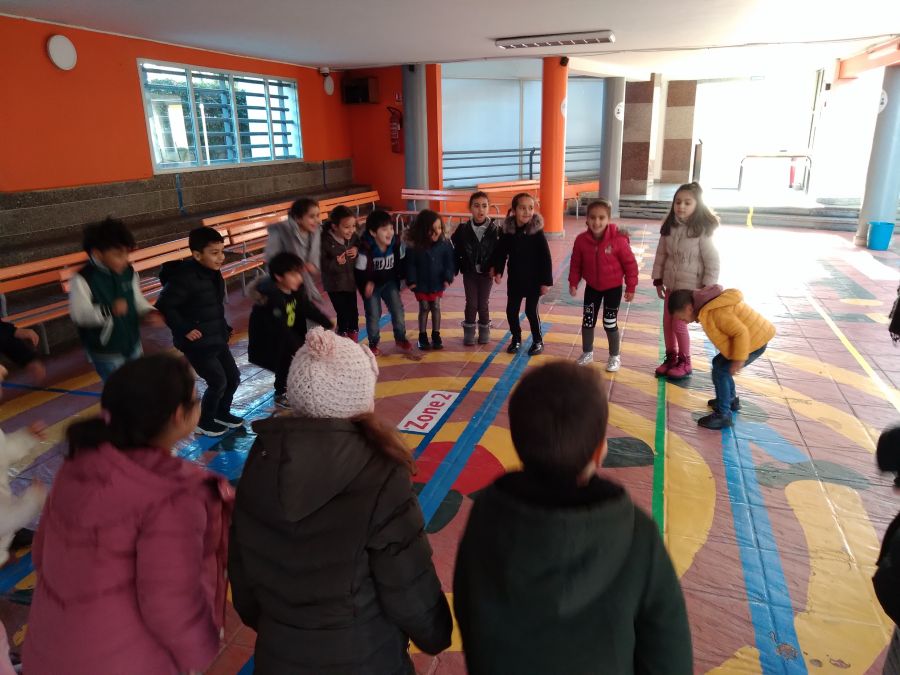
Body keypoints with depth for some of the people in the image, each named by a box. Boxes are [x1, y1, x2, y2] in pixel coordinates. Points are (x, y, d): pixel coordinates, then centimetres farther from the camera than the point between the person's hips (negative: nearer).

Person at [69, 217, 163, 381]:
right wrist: (109, 310, -36)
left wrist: (149, 312, -14)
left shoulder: (129, 272, -5)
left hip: (132, 344, 5)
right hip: (105, 351, -5)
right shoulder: (83, 279, -20)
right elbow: (78, 314, -22)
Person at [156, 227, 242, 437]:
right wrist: (185, 329, -20)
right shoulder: (184, 278, -23)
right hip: (197, 343, -8)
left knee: (233, 377, 13)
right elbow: (163, 307, -22)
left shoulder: (213, 274, 4)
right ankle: (204, 422, 20)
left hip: (217, 339, 8)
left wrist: (224, 328, 11)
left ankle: (222, 413, 37)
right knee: (218, 382, -3)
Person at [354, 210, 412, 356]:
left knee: (397, 309, 0)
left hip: (389, 282, 4)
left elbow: (402, 263, 1)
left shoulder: (397, 243, -16)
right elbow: (359, 272, -19)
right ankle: (373, 344, 20)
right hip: (371, 284, -3)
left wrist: (401, 279, -2)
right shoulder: (365, 249, -29)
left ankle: (400, 338, 19)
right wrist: (366, 285, -22)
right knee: (373, 315, 2)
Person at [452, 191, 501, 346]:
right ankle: (469, 333, 18)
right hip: (469, 272, 0)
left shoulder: (495, 229, -8)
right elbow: (456, 252, -1)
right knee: (471, 303, 4)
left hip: (486, 273, 0)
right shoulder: (463, 229, -7)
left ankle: (484, 332, 25)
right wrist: (453, 271, -4)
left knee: (483, 304, 7)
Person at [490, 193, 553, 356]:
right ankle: (516, 338, 29)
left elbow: (546, 258, -13)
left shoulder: (537, 232, -15)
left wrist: (546, 281, -13)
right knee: (511, 310, 9)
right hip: (514, 279, 4)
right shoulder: (508, 231, -6)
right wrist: (498, 270, -9)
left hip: (534, 280, -4)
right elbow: (500, 252, 4)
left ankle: (538, 341, 22)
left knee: (531, 310, 2)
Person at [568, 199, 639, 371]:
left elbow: (630, 263, -13)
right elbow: (575, 263, 0)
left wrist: (630, 287, -9)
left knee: (610, 323, 1)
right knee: (588, 321, 11)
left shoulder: (618, 239, -23)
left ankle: (615, 357, 22)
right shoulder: (581, 240, -14)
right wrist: (573, 283, -2)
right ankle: (587, 353, 32)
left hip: (613, 288, -3)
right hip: (592, 287, 3)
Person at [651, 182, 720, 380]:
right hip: (671, 284, 5)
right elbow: (661, 254, 6)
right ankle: (671, 357, 30)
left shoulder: (702, 231, -17)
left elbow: (712, 262, -14)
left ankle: (685, 363, 15)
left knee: (679, 324, -4)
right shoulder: (669, 228, -2)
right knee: (667, 322, 11)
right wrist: (658, 280, 6)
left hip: (691, 287, -5)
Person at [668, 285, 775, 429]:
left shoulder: (715, 312, -31)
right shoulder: (707, 306, 0)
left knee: (720, 371, -9)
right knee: (718, 364, 18)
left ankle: (723, 415, -4)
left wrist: (738, 359, -23)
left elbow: (741, 332, -30)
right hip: (751, 335, 10)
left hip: (754, 341, -10)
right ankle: (730, 399, 36)